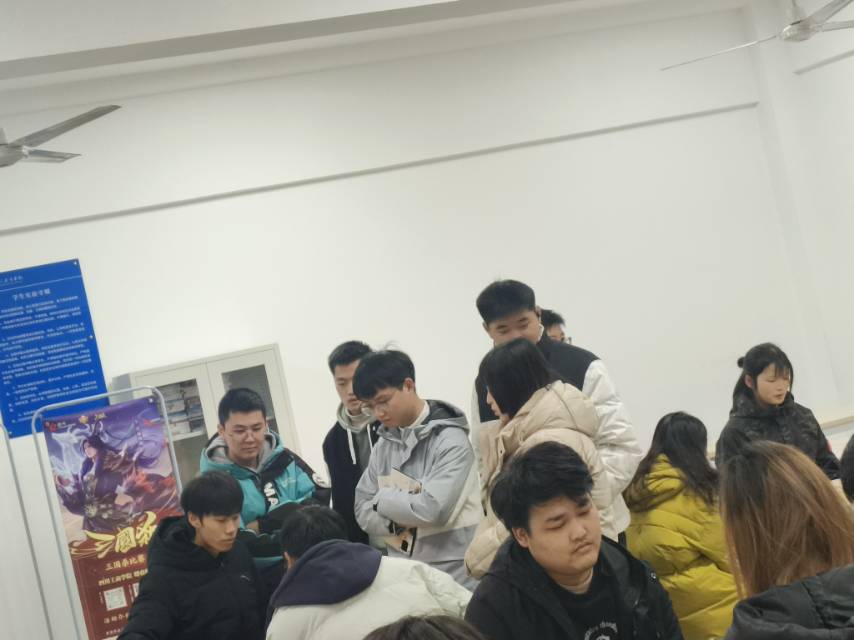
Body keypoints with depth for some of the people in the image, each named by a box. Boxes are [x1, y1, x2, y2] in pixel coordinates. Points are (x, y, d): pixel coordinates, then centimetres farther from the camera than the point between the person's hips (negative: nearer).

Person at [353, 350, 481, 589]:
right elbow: (363, 512, 7)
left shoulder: (450, 440, -12)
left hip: (455, 576, -6)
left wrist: (383, 498, -7)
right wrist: (401, 520, -12)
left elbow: (433, 510, -23)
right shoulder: (383, 446, 8)